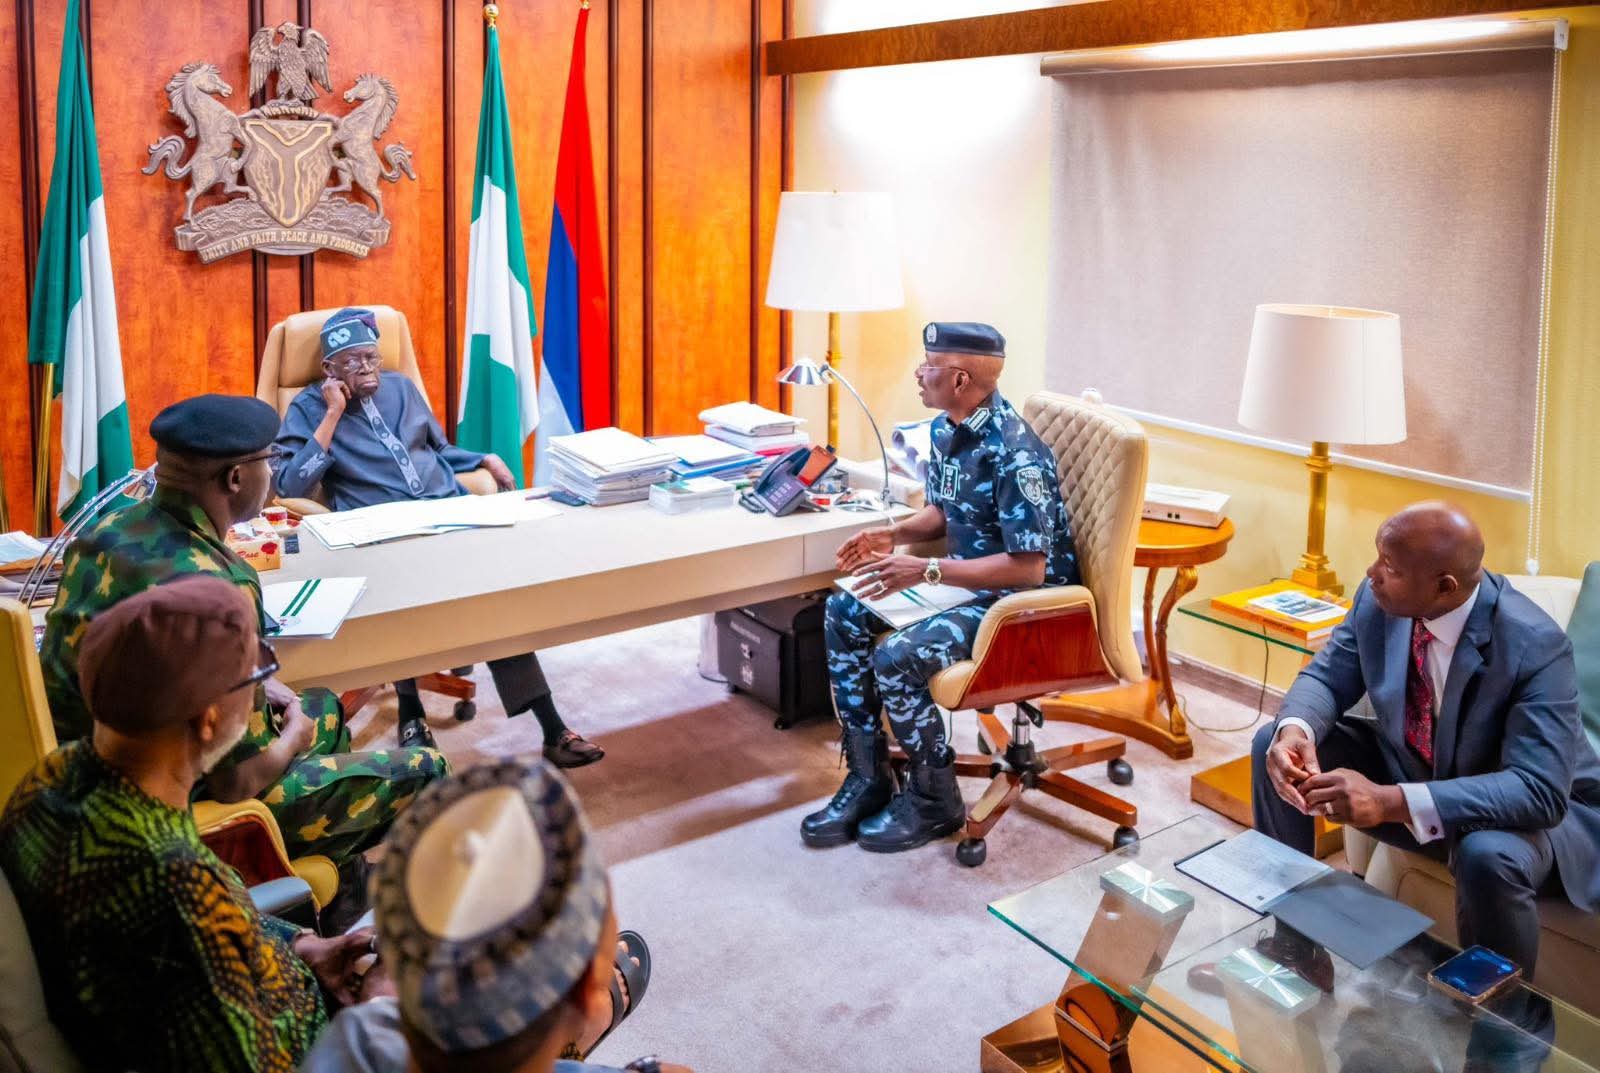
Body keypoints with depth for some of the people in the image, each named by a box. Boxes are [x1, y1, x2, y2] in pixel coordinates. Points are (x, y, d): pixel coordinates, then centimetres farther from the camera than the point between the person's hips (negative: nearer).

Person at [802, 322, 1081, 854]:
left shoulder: (1015, 455, -27)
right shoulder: (946, 429, 2)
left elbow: (1029, 569, -28)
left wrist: (925, 571, -31)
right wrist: (893, 534, -4)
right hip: (963, 577, 10)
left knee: (897, 658, -27)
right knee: (843, 613, -2)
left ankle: (935, 801, -2)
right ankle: (868, 778, 5)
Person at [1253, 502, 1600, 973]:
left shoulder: (1534, 645, -32)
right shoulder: (1379, 599, -16)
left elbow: (1540, 791, -37)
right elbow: (1328, 675, -5)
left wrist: (1391, 801, -48)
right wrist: (1295, 728, -31)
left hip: (1534, 806, -5)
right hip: (1409, 767, 6)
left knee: (1489, 855, -39)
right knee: (1275, 745, -9)